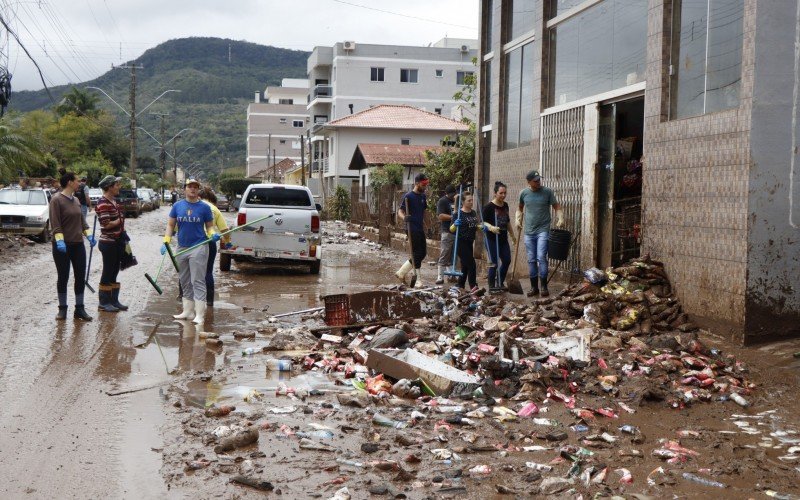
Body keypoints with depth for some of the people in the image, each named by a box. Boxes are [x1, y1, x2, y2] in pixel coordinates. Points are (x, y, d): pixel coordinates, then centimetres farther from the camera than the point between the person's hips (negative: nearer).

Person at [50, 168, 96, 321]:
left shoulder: (76, 200, 11)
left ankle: (79, 309, 13)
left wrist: (88, 235, 8)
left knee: (80, 277, 5)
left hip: (78, 244, 6)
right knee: (63, 277, 3)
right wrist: (59, 240, -24)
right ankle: (62, 309, 15)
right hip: (63, 245, -6)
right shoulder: (57, 200, -10)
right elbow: (55, 223, -16)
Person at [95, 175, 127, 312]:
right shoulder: (103, 203, -17)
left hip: (117, 242, 9)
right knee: (107, 272, -1)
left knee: (114, 271, 14)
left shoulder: (113, 201, 13)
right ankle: (104, 302, 8)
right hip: (108, 243, -9)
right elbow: (107, 224, -24)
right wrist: (120, 221, -10)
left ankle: (114, 300, 22)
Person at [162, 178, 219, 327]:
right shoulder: (177, 206, 6)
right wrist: (166, 241, -4)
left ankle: (199, 315, -9)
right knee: (185, 282, 13)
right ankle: (188, 311, 24)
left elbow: (209, 226, 5)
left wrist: (213, 234, -17)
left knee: (198, 282, -8)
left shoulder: (204, 207, -1)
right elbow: (170, 225, 8)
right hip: (181, 248, 5)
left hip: (198, 248, -5)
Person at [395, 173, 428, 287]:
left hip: (420, 229, 8)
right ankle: (418, 280, 1)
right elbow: (400, 211, -12)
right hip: (412, 229, -8)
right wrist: (404, 218, -33)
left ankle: (401, 272, 20)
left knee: (423, 253, 10)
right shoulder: (408, 196, -9)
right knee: (417, 254, -7)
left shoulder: (423, 196, 12)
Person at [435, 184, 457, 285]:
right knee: (444, 255, -7)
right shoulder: (442, 201, -4)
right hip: (447, 232, -7)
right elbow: (440, 216, -15)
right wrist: (453, 217, -23)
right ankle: (440, 277, -6)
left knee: (453, 255, 11)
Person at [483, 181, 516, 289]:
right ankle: (491, 286, 6)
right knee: (494, 263, -5)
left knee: (507, 260, 7)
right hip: (492, 239, -7)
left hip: (503, 239, 7)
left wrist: (512, 235, 26)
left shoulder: (505, 205, 10)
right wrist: (491, 228, -30)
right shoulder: (489, 207, -11)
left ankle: (500, 283, 24)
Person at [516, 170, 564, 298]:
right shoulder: (524, 193, 4)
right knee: (531, 260, 7)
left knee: (541, 258, -13)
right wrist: (518, 220, 4)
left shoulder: (547, 192, -3)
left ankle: (544, 287, -5)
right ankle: (534, 287, 15)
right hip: (529, 231, 3)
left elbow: (557, 207, 0)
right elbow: (520, 208, 19)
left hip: (543, 230, -3)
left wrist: (560, 219, -16)